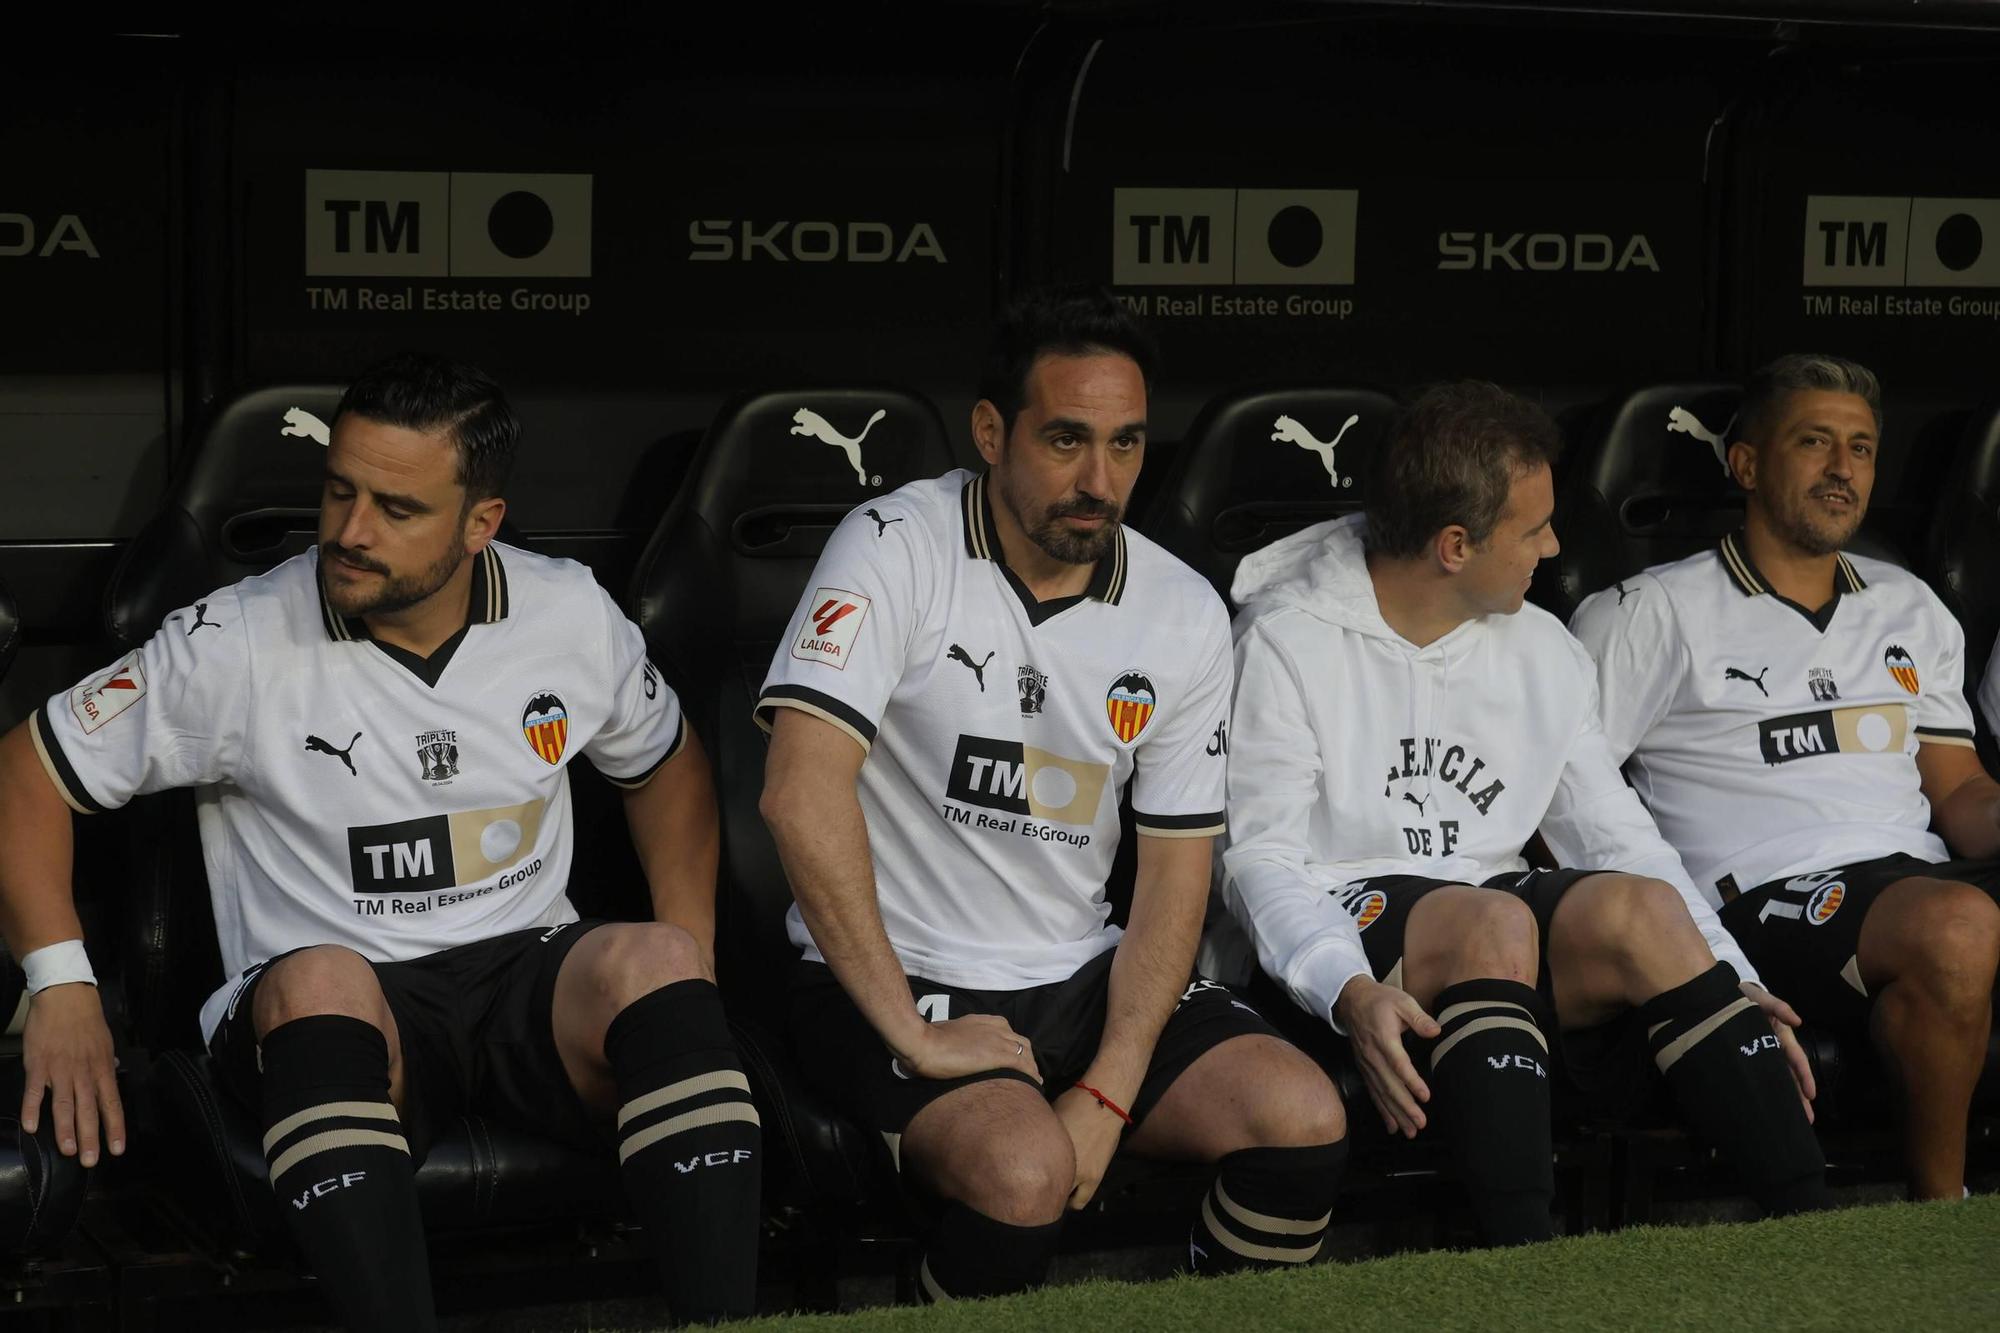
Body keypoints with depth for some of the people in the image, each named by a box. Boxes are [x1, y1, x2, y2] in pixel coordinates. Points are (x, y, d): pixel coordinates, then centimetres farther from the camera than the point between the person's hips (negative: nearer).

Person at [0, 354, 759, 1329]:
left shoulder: (571, 616, 4)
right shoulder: (238, 645, -7)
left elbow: (666, 763, 22)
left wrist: (689, 964, 8)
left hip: (528, 976, 2)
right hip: (338, 1021, -2)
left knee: (654, 961, -31)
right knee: (319, 980, -38)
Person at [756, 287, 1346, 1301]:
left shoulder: (1183, 615, 2)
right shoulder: (897, 550, -13)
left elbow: (1176, 873, 3)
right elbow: (802, 796, -22)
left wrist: (1109, 1094, -10)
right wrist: (909, 1030, -20)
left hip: (1081, 977, 5)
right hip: (894, 983, -5)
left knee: (1303, 1118, -17)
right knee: (1025, 1170, -33)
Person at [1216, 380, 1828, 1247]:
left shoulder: (1545, 652, 16)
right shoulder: (1288, 642, -2)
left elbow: (1618, 839, 13)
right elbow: (1259, 860, -10)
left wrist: (1735, 984, -1)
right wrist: (1353, 992, -29)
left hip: (1503, 915, 5)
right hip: (1351, 925, -4)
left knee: (1639, 905, -27)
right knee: (1493, 921, -36)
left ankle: (1815, 1227, -33)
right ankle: (1526, 1264, -48)